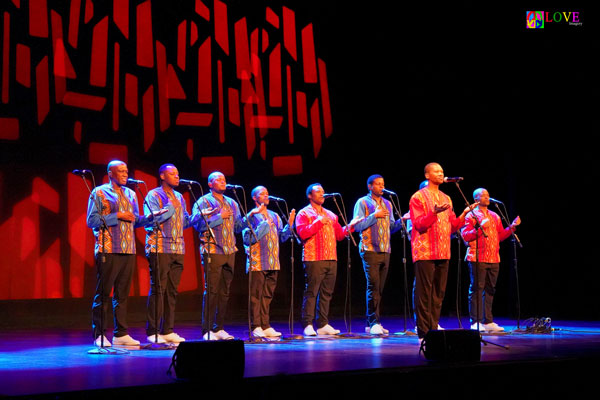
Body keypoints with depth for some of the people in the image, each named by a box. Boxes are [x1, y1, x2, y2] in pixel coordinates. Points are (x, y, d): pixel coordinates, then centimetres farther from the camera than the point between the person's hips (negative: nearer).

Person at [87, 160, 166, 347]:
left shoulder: (131, 194, 18)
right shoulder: (99, 193, 0)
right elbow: (92, 220, -8)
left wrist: (151, 215, 2)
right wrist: (117, 216, -12)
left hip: (128, 251, 6)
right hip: (108, 251, -6)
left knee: (122, 294, 8)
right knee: (103, 294, -3)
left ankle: (121, 334, 13)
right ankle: (99, 335, 1)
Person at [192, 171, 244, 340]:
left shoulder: (231, 203, 18)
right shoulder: (203, 202, -1)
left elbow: (238, 227, 19)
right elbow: (198, 223, -14)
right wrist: (220, 217, -14)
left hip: (229, 252, 6)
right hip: (213, 252, -6)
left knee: (224, 291, 7)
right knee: (211, 290, -8)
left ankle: (219, 328, 13)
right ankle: (207, 330, -4)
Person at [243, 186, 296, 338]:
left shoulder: (274, 216, 17)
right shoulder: (251, 216, -2)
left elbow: (282, 237, 14)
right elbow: (248, 239, -13)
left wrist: (289, 224, -1)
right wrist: (265, 224, -16)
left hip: (272, 263, 6)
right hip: (257, 262, -6)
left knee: (268, 295, 8)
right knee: (256, 295, -4)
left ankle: (265, 326, 12)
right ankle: (256, 327, -1)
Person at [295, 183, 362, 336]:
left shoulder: (330, 215, 22)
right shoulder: (304, 213, 2)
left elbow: (339, 234, 20)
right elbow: (302, 233, -12)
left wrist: (349, 226, 3)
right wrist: (318, 222, -14)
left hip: (331, 259, 6)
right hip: (314, 259, -6)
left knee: (327, 293, 6)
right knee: (311, 292, -7)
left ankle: (323, 325, 11)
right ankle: (308, 325, -6)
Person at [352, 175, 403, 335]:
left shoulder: (387, 204, 17)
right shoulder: (362, 203, 0)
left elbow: (391, 227, 18)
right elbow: (357, 226, -9)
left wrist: (401, 221, 0)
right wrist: (375, 215, -14)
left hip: (385, 251, 6)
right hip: (370, 250, -6)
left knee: (379, 288, 6)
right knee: (373, 287, -11)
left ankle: (371, 324, 11)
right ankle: (373, 323, -9)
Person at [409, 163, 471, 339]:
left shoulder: (446, 199, 18)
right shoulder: (418, 197, -2)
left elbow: (452, 226, 14)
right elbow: (419, 224, -11)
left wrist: (464, 214, -3)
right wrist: (435, 213, -26)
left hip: (443, 253, 6)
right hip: (425, 252, -6)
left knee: (439, 292, 6)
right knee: (424, 292, -6)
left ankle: (433, 329, 13)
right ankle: (423, 332, -2)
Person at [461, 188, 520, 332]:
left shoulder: (494, 216, 20)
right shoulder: (471, 215, 0)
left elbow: (500, 235, 19)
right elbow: (465, 236, -9)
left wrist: (512, 227, 7)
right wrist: (480, 228, -20)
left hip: (494, 259, 6)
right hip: (478, 259, -6)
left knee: (490, 289, 7)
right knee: (477, 289, -7)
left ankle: (488, 321, 12)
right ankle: (475, 322, -5)